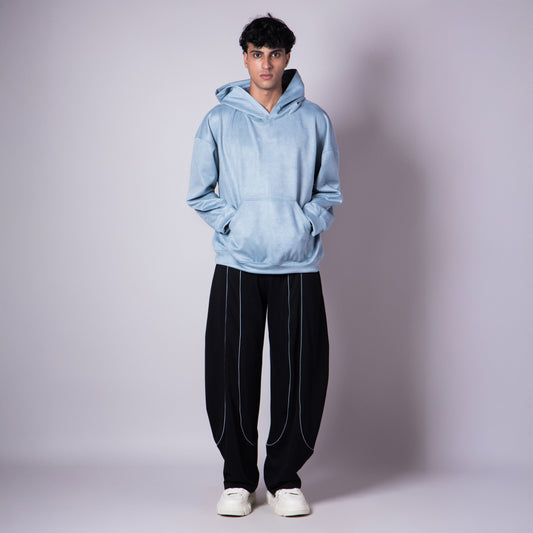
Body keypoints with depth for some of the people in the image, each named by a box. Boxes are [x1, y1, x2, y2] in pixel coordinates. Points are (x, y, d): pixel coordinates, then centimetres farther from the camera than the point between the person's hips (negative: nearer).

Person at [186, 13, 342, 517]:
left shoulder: (314, 120, 9)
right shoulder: (219, 120, 7)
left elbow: (329, 191, 12)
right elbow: (199, 192, 10)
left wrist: (307, 224, -5)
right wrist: (232, 222, -5)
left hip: (298, 265, 1)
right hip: (237, 265, 0)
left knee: (299, 374, 1)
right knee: (233, 373, 0)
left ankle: (285, 476, 17)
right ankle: (238, 478, 16)